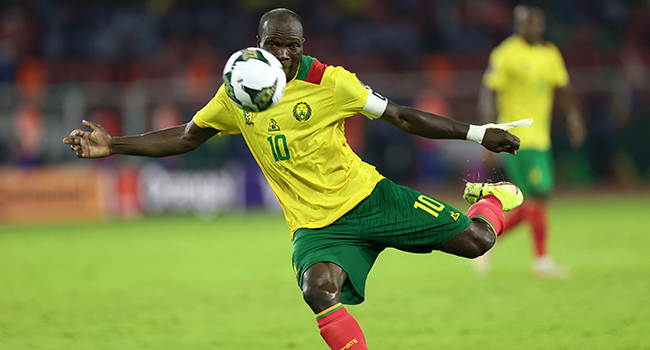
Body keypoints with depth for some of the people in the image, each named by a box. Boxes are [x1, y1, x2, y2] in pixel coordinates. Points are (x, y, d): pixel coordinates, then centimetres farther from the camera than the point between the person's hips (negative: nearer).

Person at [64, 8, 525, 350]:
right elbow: (185, 138, 13)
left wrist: (478, 133, -7)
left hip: (367, 195, -1)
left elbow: (401, 116, -4)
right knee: (318, 289, -34)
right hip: (316, 225, 1)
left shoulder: (327, 82, -9)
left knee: (475, 241, -8)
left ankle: (488, 199, 30)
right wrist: (111, 145, 5)